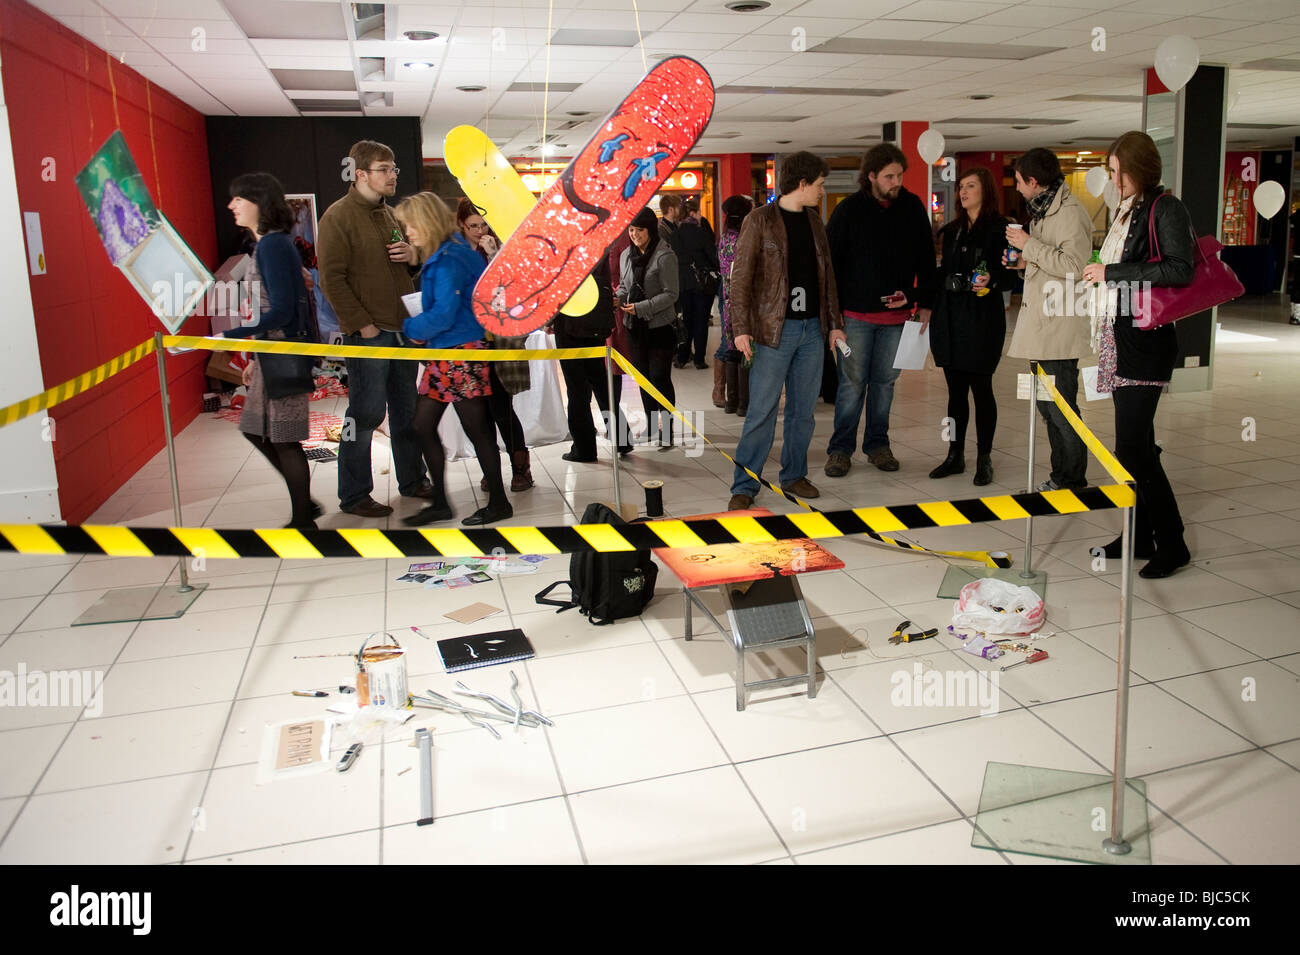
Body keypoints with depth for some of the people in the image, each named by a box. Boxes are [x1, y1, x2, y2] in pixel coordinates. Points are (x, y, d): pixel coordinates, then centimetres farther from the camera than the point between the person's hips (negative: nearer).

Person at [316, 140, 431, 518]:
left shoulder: (390, 213, 16)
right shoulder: (338, 217, -8)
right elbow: (332, 279, -14)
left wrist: (413, 255, 4)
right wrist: (361, 325, -17)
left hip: (402, 328, 8)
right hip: (368, 333, -7)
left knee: (407, 410, 14)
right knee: (365, 414, -3)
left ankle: (412, 480, 27)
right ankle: (354, 496, 8)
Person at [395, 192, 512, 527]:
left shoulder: (449, 260, -16)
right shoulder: (437, 258, 12)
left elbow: (443, 315, -21)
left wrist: (410, 328, -8)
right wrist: (419, 328, 6)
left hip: (462, 355, -10)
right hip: (442, 355, 10)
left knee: (477, 430, 1)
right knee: (423, 427, 11)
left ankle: (499, 503, 15)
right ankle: (440, 503, 20)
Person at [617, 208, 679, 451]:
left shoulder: (665, 256, -12)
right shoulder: (627, 255, 8)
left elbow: (671, 294, -14)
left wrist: (641, 307, -20)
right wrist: (617, 297, -3)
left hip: (660, 326, -6)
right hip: (635, 327, 7)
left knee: (660, 378, -5)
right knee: (643, 377, 13)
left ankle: (667, 430, 5)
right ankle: (651, 426, 26)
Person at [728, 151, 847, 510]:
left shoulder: (815, 222, 14)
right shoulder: (760, 220, -5)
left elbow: (827, 275, 18)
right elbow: (741, 276, -8)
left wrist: (834, 322, 13)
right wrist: (741, 328, -15)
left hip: (812, 329, 6)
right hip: (775, 329, -6)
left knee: (803, 410, 10)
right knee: (761, 412, -5)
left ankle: (794, 475, 23)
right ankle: (744, 485, 3)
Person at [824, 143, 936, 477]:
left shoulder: (913, 208, 4)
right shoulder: (848, 210, -4)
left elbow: (925, 259, 10)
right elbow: (830, 261, -2)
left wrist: (925, 304, 5)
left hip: (897, 313, 3)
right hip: (857, 313, -3)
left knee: (885, 381, 10)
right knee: (852, 383, -1)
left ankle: (877, 444, 22)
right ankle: (840, 449, 9)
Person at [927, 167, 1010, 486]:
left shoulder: (999, 228, -3)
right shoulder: (952, 230, 16)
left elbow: (1009, 272, -8)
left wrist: (991, 279, -27)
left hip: (982, 318, -6)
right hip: (949, 317, 6)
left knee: (981, 388, -1)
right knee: (955, 390, 9)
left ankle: (984, 458, 9)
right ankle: (955, 456, 17)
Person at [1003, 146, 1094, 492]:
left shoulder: (1071, 213, -12)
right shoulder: (1041, 210, 19)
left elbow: (1073, 265, -23)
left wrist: (1029, 245, -18)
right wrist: (1024, 262, 11)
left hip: (1060, 328, -10)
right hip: (1040, 324, 10)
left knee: (1061, 408, -6)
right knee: (1048, 407, 14)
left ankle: (1073, 480, 4)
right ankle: (1060, 476, 23)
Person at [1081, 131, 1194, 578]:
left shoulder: (1166, 209, -8)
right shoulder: (1127, 211, 17)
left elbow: (1181, 270, -20)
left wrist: (1112, 272, -18)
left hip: (1146, 339, -9)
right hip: (1121, 336, 9)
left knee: (1133, 447, -11)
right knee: (1135, 441, 11)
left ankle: (1172, 544, -1)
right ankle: (1140, 536, 19)